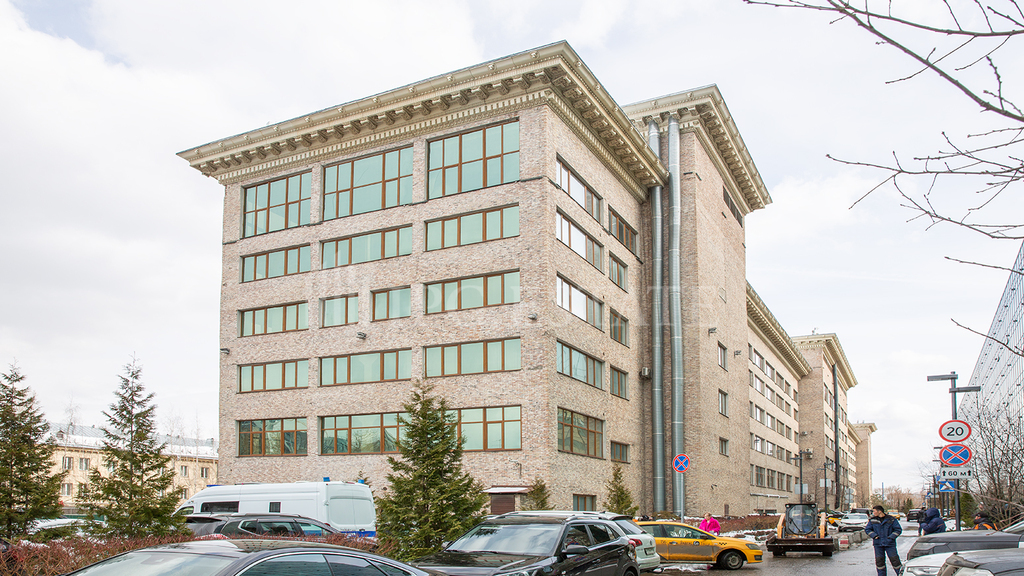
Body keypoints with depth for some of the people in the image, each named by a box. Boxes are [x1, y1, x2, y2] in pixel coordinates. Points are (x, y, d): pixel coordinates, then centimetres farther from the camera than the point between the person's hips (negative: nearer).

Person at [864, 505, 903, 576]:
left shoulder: (891, 519, -2)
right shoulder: (872, 520, 5)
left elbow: (898, 529, 2)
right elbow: (867, 529, 10)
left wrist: (891, 537, -9)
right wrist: (874, 535, -6)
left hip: (890, 543, -2)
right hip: (878, 544, 2)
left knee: (894, 559, -5)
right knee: (879, 561, 3)